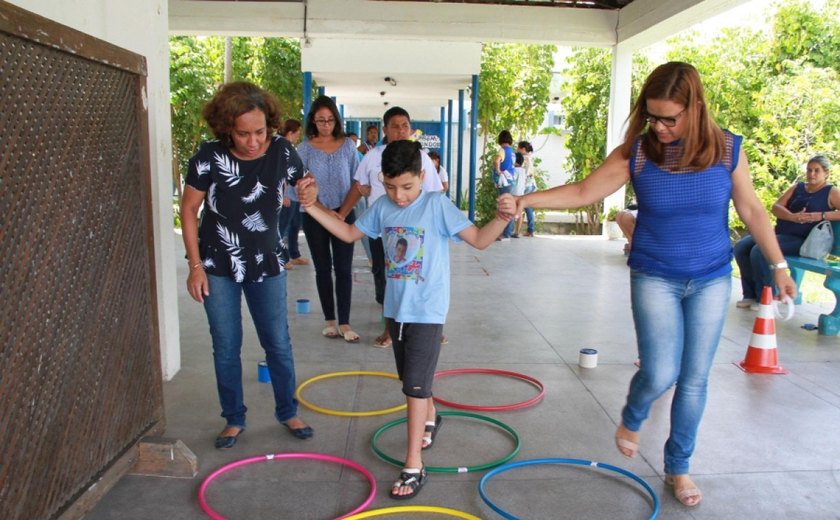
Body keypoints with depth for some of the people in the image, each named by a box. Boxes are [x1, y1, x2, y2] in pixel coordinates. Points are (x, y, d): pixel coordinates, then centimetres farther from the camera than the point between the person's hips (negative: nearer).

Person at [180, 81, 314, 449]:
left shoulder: (282, 152, -13)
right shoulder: (210, 156, -17)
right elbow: (188, 210, -6)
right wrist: (196, 266, -9)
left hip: (267, 265, 1)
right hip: (218, 268, -1)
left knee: (278, 344, 9)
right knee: (226, 348, 8)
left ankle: (288, 413, 29)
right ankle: (234, 420, 27)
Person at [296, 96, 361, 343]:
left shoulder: (347, 145, 3)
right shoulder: (305, 148, 0)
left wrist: (344, 212, -6)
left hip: (344, 214, 0)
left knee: (344, 268, -2)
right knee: (323, 268, 7)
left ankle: (344, 323, 2)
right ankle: (329, 320, 16)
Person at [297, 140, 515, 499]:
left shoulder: (437, 204, -15)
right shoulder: (382, 207, -1)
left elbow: (479, 240, -15)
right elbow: (348, 234, 12)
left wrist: (502, 218, -34)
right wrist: (310, 205, 6)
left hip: (427, 311, -6)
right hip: (395, 308, 6)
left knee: (415, 384, -7)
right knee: (412, 379, 21)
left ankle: (414, 466, 3)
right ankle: (430, 419, 50)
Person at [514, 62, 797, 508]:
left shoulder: (727, 150, -8)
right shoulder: (636, 153, -11)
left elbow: (752, 211, 2)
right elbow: (583, 192, -10)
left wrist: (779, 265, 6)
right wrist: (528, 199, -20)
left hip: (711, 281, 2)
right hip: (655, 279, -2)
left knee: (695, 378, 9)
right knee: (660, 374, -8)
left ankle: (677, 467, 30)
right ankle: (631, 419, 30)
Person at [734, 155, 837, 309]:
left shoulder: (831, 192, 1)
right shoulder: (797, 187, 16)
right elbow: (776, 207, 2)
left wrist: (822, 215, -22)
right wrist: (793, 217, -17)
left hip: (801, 240, -7)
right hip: (779, 233, 7)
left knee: (759, 251, -29)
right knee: (741, 247, -11)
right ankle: (750, 294, -4)